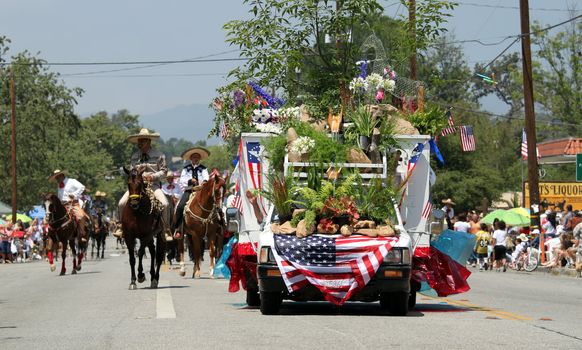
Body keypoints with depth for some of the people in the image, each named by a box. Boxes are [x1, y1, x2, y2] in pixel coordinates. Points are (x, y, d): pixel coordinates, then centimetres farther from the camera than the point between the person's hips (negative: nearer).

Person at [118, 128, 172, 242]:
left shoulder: (159, 155, 3)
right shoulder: (134, 156, 14)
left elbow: (163, 170, 2)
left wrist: (153, 176, -14)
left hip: (153, 184, -3)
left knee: (164, 204, -27)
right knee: (121, 203, -16)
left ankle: (166, 230, -15)